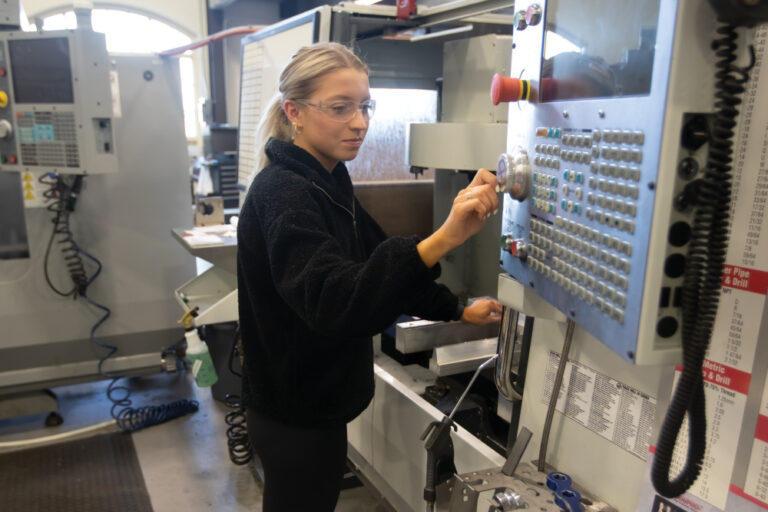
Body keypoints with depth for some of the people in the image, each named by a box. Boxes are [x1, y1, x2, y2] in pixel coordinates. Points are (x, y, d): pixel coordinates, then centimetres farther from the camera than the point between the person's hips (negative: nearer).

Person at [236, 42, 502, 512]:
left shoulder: (328, 182, 6)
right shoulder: (283, 195, -24)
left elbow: (378, 267, 13)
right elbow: (335, 302, -39)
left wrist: (457, 311, 8)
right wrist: (443, 239, -50)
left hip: (315, 402, 9)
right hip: (296, 418, -9)